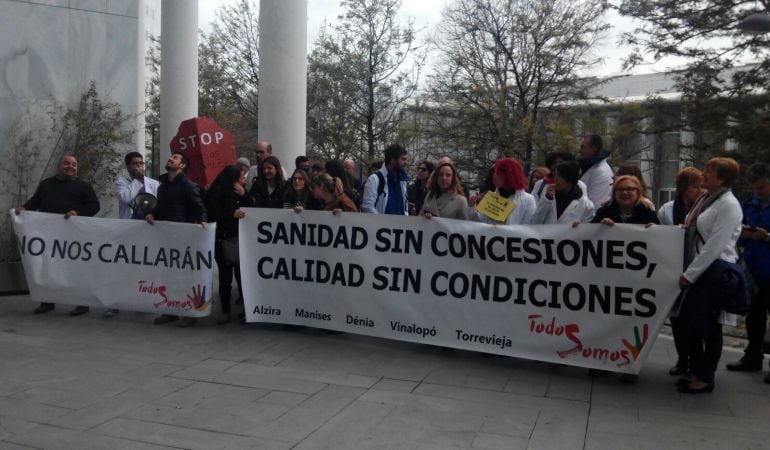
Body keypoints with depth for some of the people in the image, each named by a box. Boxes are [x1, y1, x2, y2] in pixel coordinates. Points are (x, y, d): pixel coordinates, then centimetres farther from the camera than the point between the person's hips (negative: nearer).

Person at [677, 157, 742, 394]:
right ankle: (697, 371, 27)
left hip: (715, 272, -7)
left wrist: (689, 274, -16)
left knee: (709, 327, 3)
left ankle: (706, 378, 16)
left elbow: (714, 246, -18)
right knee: (691, 323, 12)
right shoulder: (705, 198, 10)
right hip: (698, 270, 7)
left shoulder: (728, 205, -14)